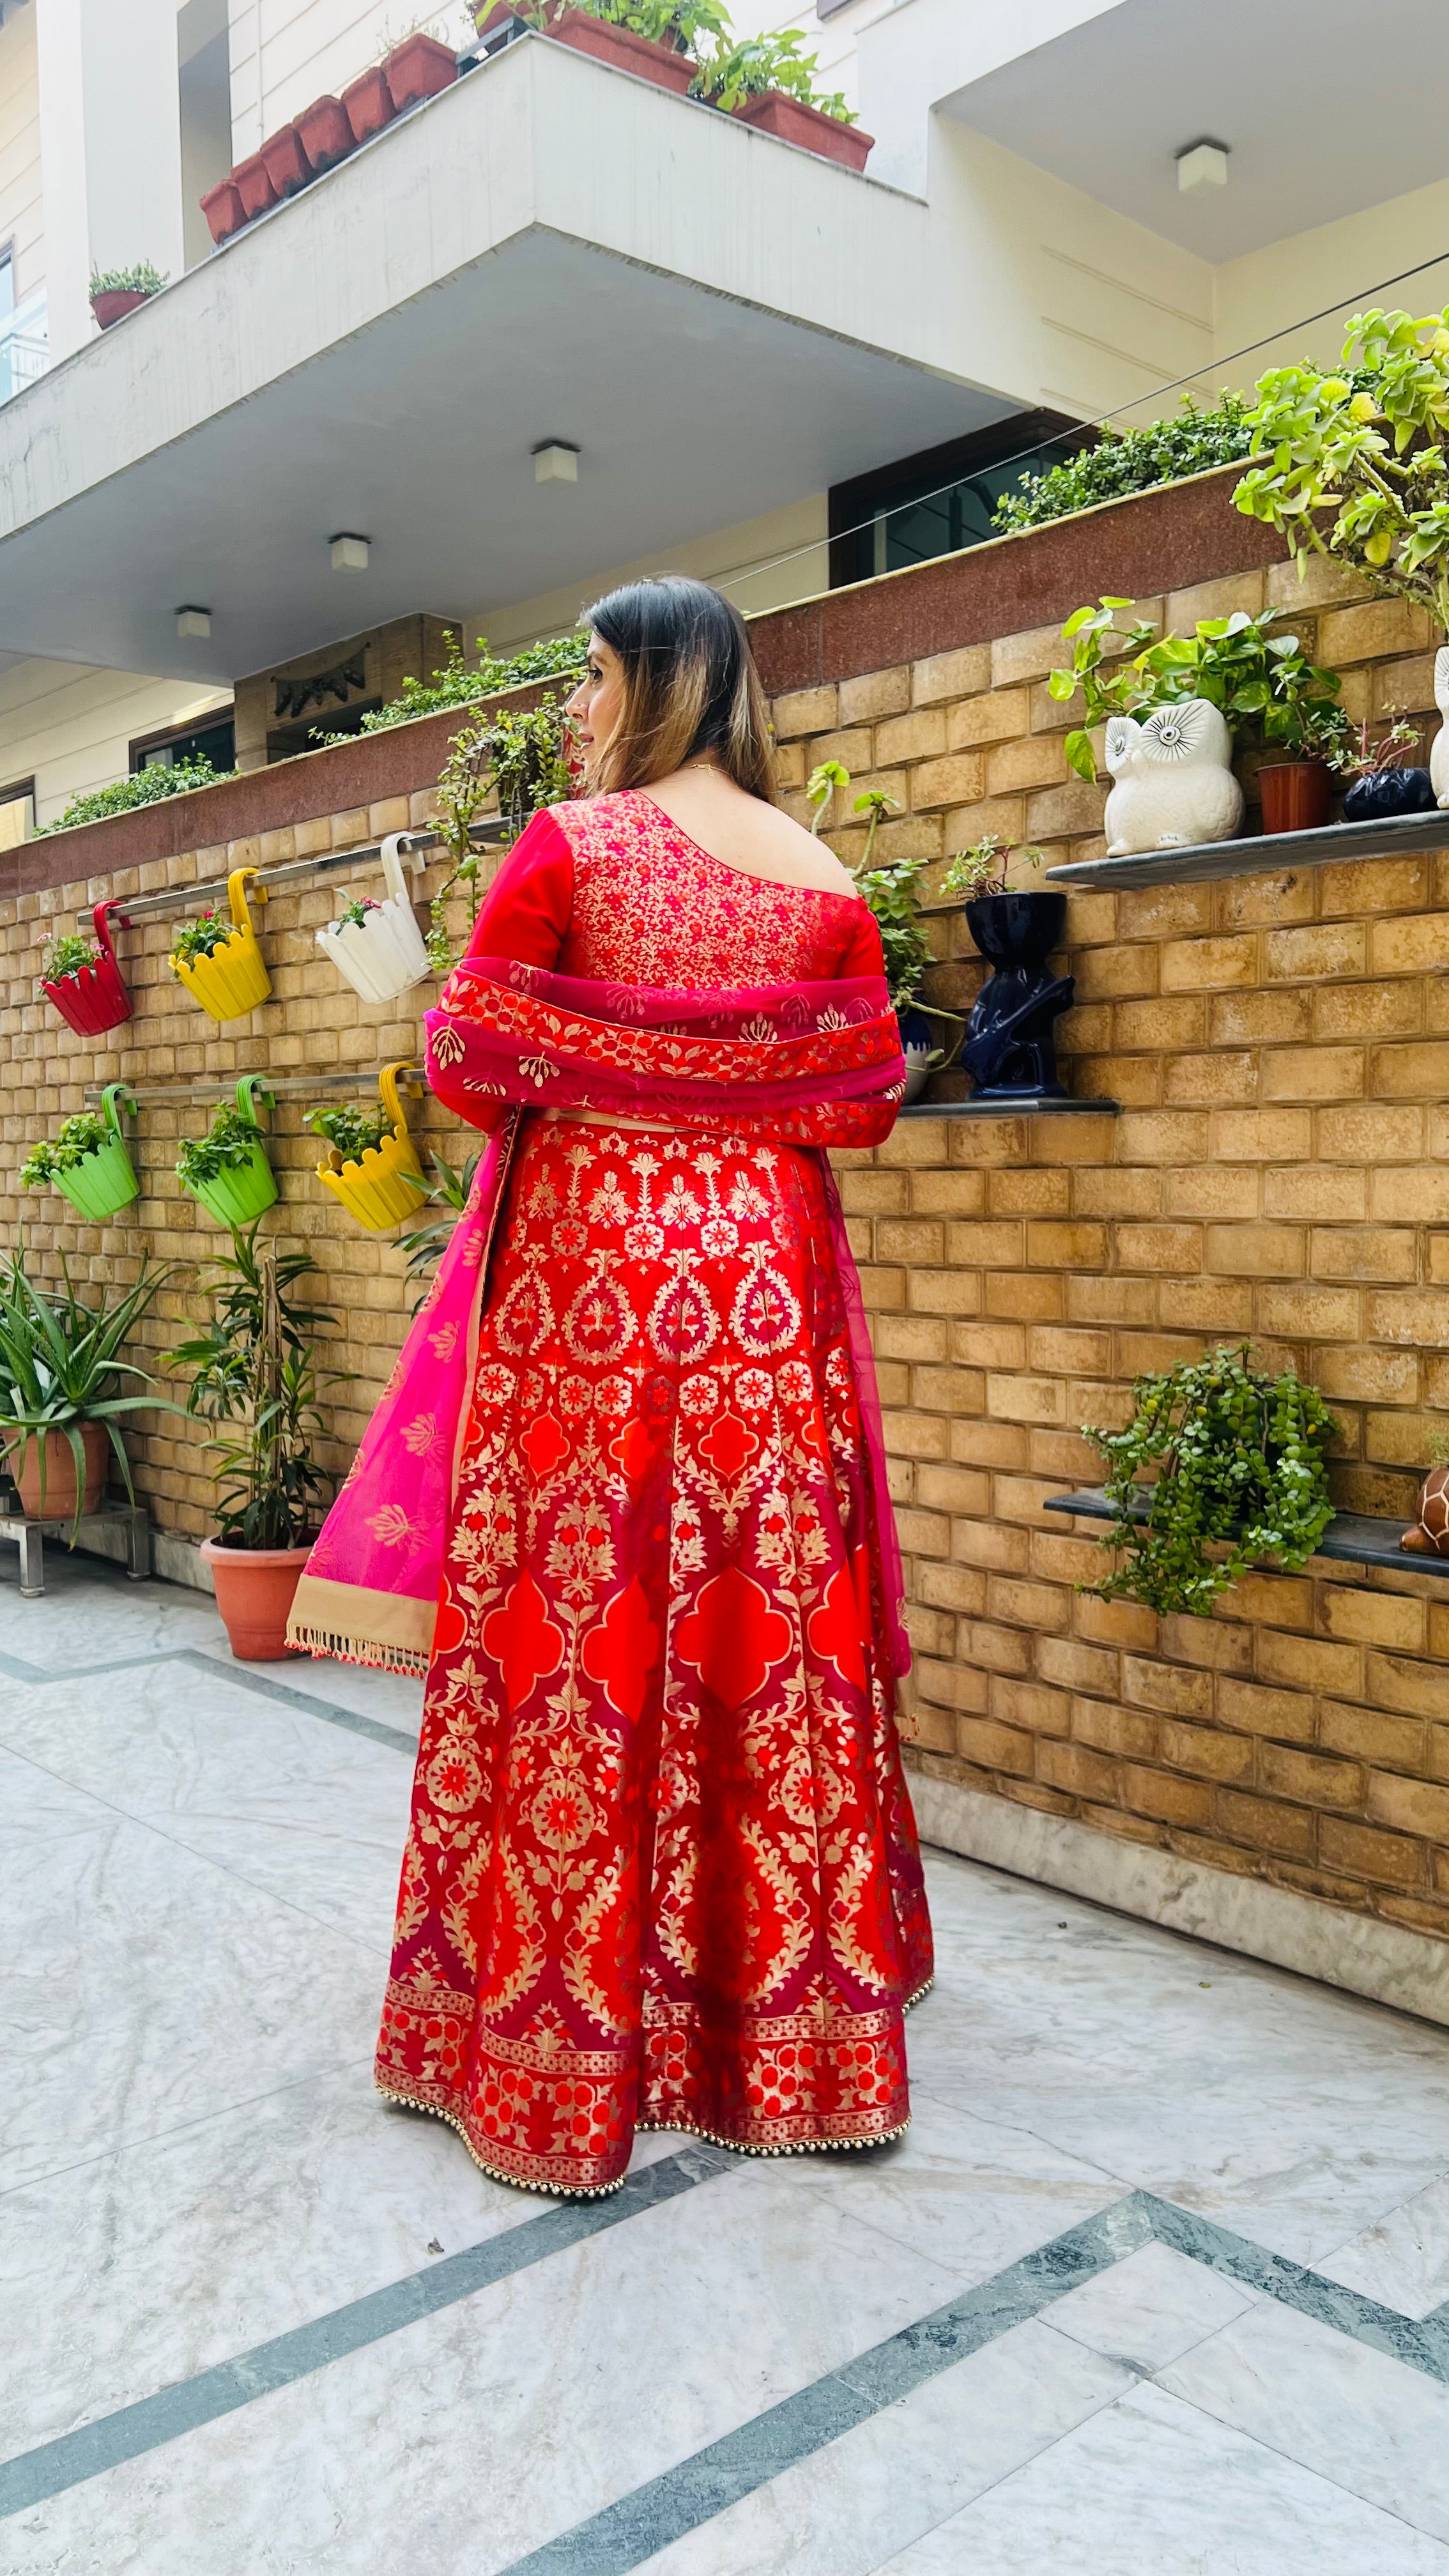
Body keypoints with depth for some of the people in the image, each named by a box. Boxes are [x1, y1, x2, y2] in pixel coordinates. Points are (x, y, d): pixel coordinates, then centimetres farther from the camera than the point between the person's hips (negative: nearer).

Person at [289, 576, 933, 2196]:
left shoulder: (568, 850, -5)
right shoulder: (821, 876, 7)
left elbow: (466, 1059, -5)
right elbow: (867, 1099, 8)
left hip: (588, 1259, -4)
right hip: (769, 1271, 4)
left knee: (572, 1611, 3)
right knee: (772, 1612, 9)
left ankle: (555, 2056, 15)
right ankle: (797, 2040, 22)